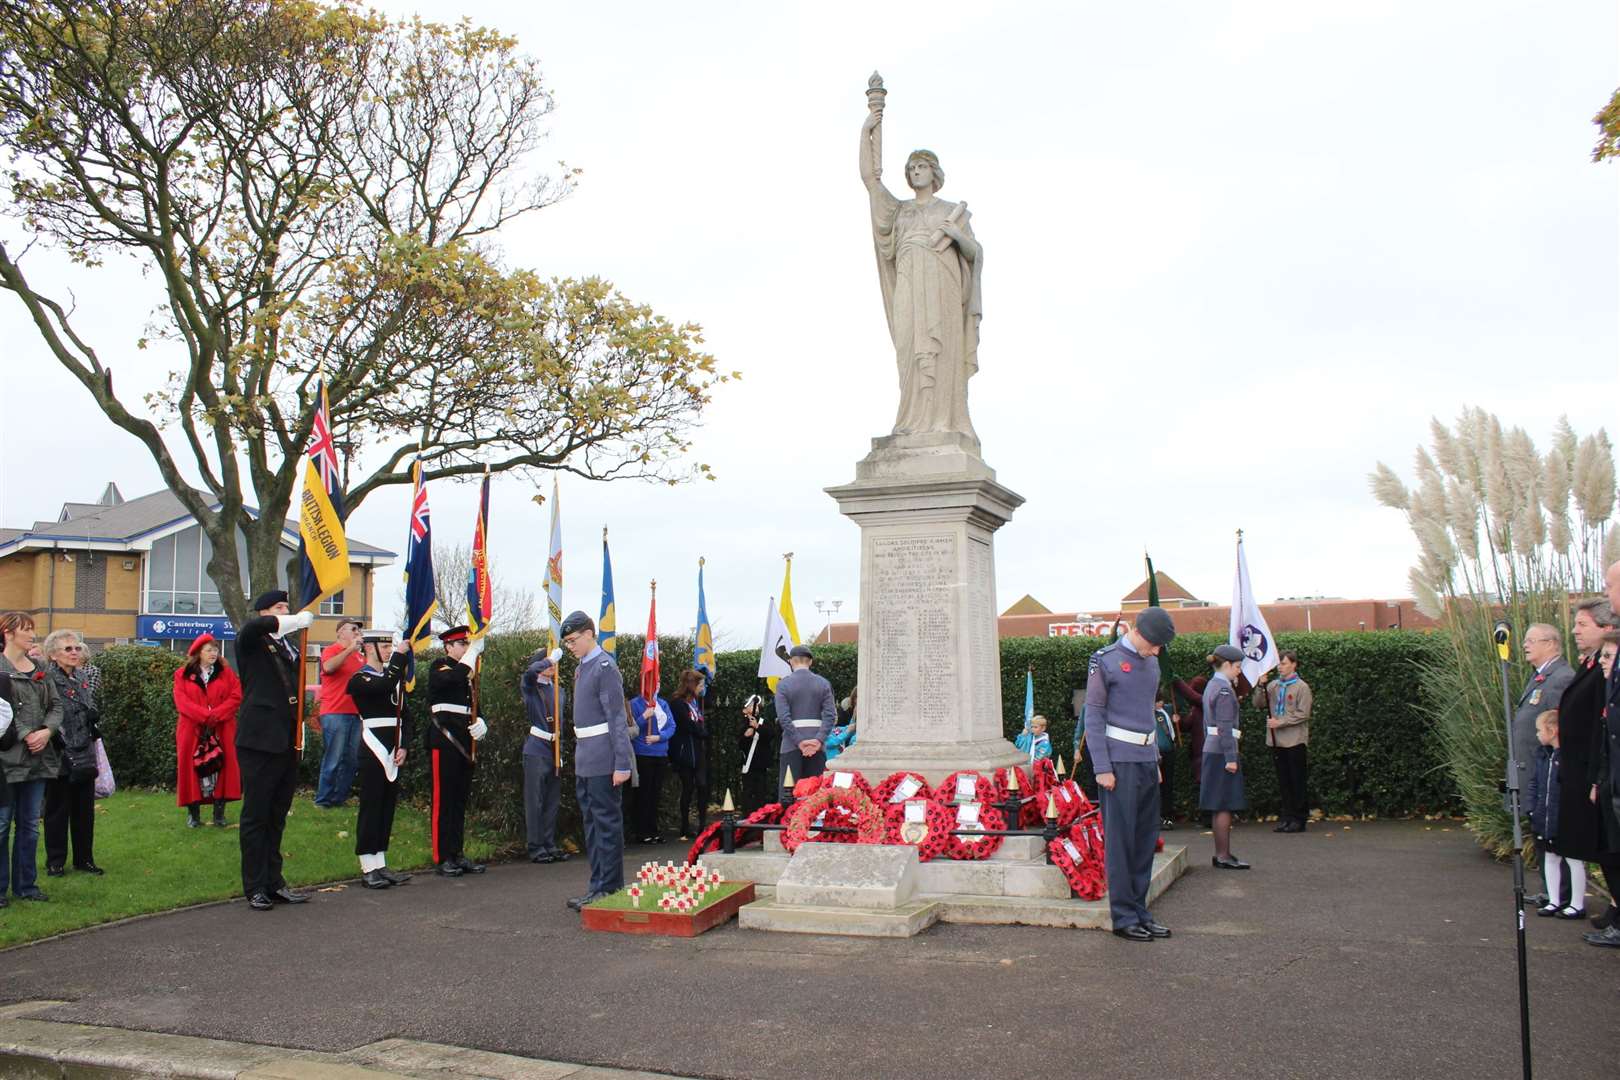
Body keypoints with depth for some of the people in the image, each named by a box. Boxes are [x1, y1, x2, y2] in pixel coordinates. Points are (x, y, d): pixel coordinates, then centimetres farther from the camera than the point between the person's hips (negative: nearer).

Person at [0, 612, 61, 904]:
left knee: (30, 825, 12)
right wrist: (26, 736, -19)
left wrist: (47, 731, -8)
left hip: (38, 758, 6)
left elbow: (56, 705, 9)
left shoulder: (40, 670, 13)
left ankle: (25, 885, 21)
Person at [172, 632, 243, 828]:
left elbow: (236, 697, -2)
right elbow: (182, 702, -7)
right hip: (193, 730, -1)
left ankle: (219, 811, 1)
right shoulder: (182, 674, 5)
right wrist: (205, 716, -18)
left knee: (221, 767, -4)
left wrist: (216, 715, -15)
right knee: (193, 767, -1)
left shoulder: (226, 672, 8)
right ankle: (193, 812, 6)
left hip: (221, 730, 1)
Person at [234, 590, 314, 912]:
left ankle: (274, 882, 19)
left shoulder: (290, 647, 17)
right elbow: (254, 626, -27)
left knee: (277, 816, 12)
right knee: (256, 815, 0)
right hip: (259, 739, -6)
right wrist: (300, 620, -18)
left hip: (287, 740, 7)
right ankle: (255, 888, 7)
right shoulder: (251, 642, -2)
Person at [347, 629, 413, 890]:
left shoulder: (394, 676, 16)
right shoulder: (359, 679, -5)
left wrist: (403, 747, 2)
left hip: (393, 752, 7)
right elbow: (384, 687, -26)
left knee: (388, 807, 9)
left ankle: (380, 865, 15)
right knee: (371, 807, -4)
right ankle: (368, 869, 0)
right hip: (373, 750, -7)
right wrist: (400, 656, -20)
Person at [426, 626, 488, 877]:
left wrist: (480, 723, 0)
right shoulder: (439, 667, -2)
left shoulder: (467, 672, 20)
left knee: (461, 799, 9)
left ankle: (458, 854, 15)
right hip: (444, 739, -8)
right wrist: (474, 651, -18)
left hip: (464, 741, 8)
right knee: (444, 799, -6)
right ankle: (442, 858, -2)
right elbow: (455, 678, -25)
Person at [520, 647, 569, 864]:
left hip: (555, 749, 6)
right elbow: (530, 671, -27)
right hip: (536, 749, -6)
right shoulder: (530, 687, -2)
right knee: (535, 801, -2)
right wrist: (551, 658, -20)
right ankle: (536, 848, 2)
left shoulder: (558, 690, 14)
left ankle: (551, 845, 16)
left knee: (553, 801, 9)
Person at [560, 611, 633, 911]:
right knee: (591, 823, 14)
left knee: (606, 822, -3)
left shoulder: (605, 667, -13)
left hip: (602, 760, -9)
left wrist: (622, 764, -19)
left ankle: (609, 889, 3)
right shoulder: (581, 668, 14)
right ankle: (597, 887, 22)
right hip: (584, 760, 9)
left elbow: (617, 718, -16)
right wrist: (579, 754, 18)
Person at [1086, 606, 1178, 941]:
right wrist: (1102, 768, -14)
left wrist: (1156, 760, 17)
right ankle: (1124, 917, 3)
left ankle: (1139, 910, 18)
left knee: (1146, 837, 9)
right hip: (1119, 759, -7)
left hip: (1146, 757, 7)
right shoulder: (1105, 661, -7)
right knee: (1120, 839, -4)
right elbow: (1093, 716, -9)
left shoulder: (1151, 663, 15)